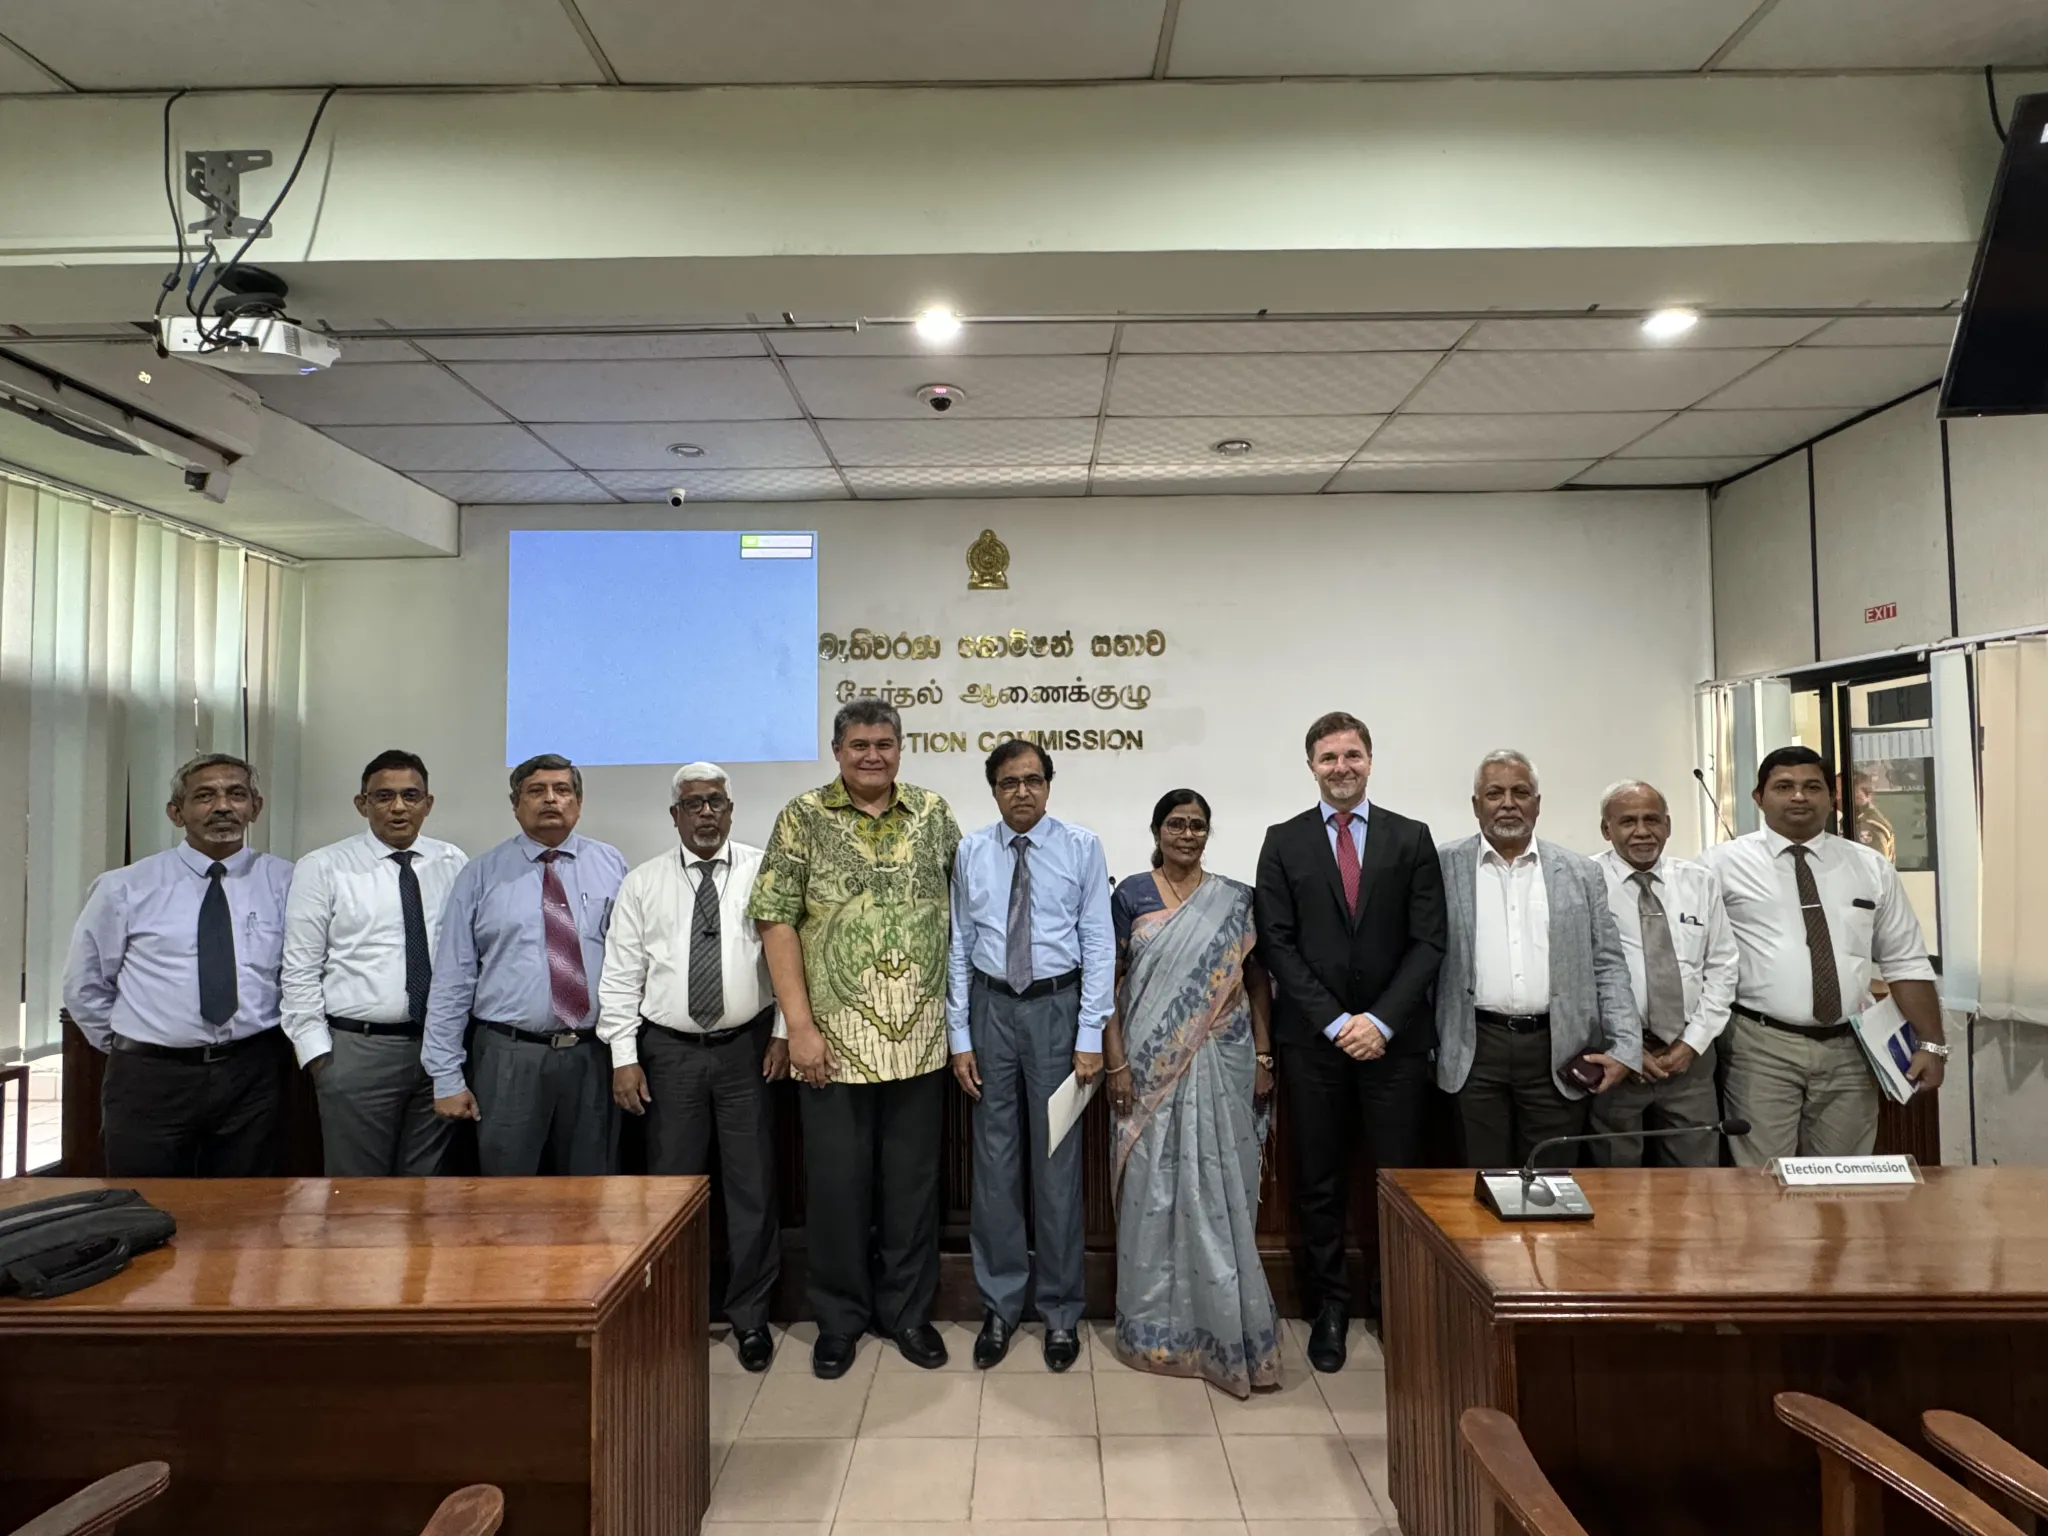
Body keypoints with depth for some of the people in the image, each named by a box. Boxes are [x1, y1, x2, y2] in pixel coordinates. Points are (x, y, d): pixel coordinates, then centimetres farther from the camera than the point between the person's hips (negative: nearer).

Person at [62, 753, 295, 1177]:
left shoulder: (285, 883, 1)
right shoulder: (125, 888, 1)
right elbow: (85, 984, 10)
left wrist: (276, 1045, 3)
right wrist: (129, 1047, 8)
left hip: (252, 1077, 0)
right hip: (150, 1078, 0)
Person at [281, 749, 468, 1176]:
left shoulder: (454, 864, 4)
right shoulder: (322, 868, -2)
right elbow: (300, 970, -2)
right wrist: (316, 1050, -6)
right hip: (357, 1049, -2)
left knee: (428, 1180, 14)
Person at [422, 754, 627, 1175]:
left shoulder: (612, 866, 5)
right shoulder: (480, 876, 2)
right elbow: (452, 980, 1)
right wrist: (447, 1077, -2)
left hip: (594, 1056, 1)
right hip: (509, 1056, -1)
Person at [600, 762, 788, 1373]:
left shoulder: (762, 873, -1)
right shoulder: (642, 883, 3)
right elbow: (621, 975, 1)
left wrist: (784, 1033, -4)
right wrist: (624, 1056, -3)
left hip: (746, 1048, -1)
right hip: (669, 1051, 1)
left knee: (752, 1186, 6)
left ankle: (749, 1317, 22)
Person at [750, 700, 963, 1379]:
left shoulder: (933, 813, 6)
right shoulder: (804, 816, -2)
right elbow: (776, 919, -6)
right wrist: (799, 1025, -11)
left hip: (919, 1037, 2)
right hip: (834, 1039, -2)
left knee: (913, 1180, 12)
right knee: (837, 1182, 8)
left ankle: (908, 1310, 30)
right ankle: (839, 1317, 28)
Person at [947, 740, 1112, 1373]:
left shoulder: (1082, 847, -4)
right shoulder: (971, 852, 2)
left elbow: (1098, 942, -5)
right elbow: (959, 946, 4)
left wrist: (1090, 1036, -9)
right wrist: (960, 1038, 2)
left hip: (1056, 1005, -2)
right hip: (990, 1006, 2)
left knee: (1057, 1161, 6)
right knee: (994, 1161, 9)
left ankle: (1060, 1310, 23)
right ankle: (999, 1306, 25)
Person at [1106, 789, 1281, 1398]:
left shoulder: (1236, 900, 5)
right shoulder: (1131, 896, 1)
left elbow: (1257, 981, 7)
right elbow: (1111, 982, -1)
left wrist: (1263, 1057, 0)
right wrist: (1116, 1063, -7)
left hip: (1221, 1063, 1)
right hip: (1150, 1066, -1)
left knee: (1220, 1187, 5)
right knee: (1153, 1187, 6)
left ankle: (1225, 1322, 20)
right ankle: (1155, 1323, 21)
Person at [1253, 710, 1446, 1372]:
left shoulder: (1411, 838, 5)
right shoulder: (1284, 841, 4)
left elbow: (1428, 941, 0)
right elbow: (1278, 943, -1)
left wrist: (1381, 1020, -10)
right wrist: (1334, 1021, -9)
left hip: (1394, 1037, 0)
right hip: (1313, 1038, 0)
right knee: (1320, 1180, 8)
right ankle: (1331, 1304, 22)